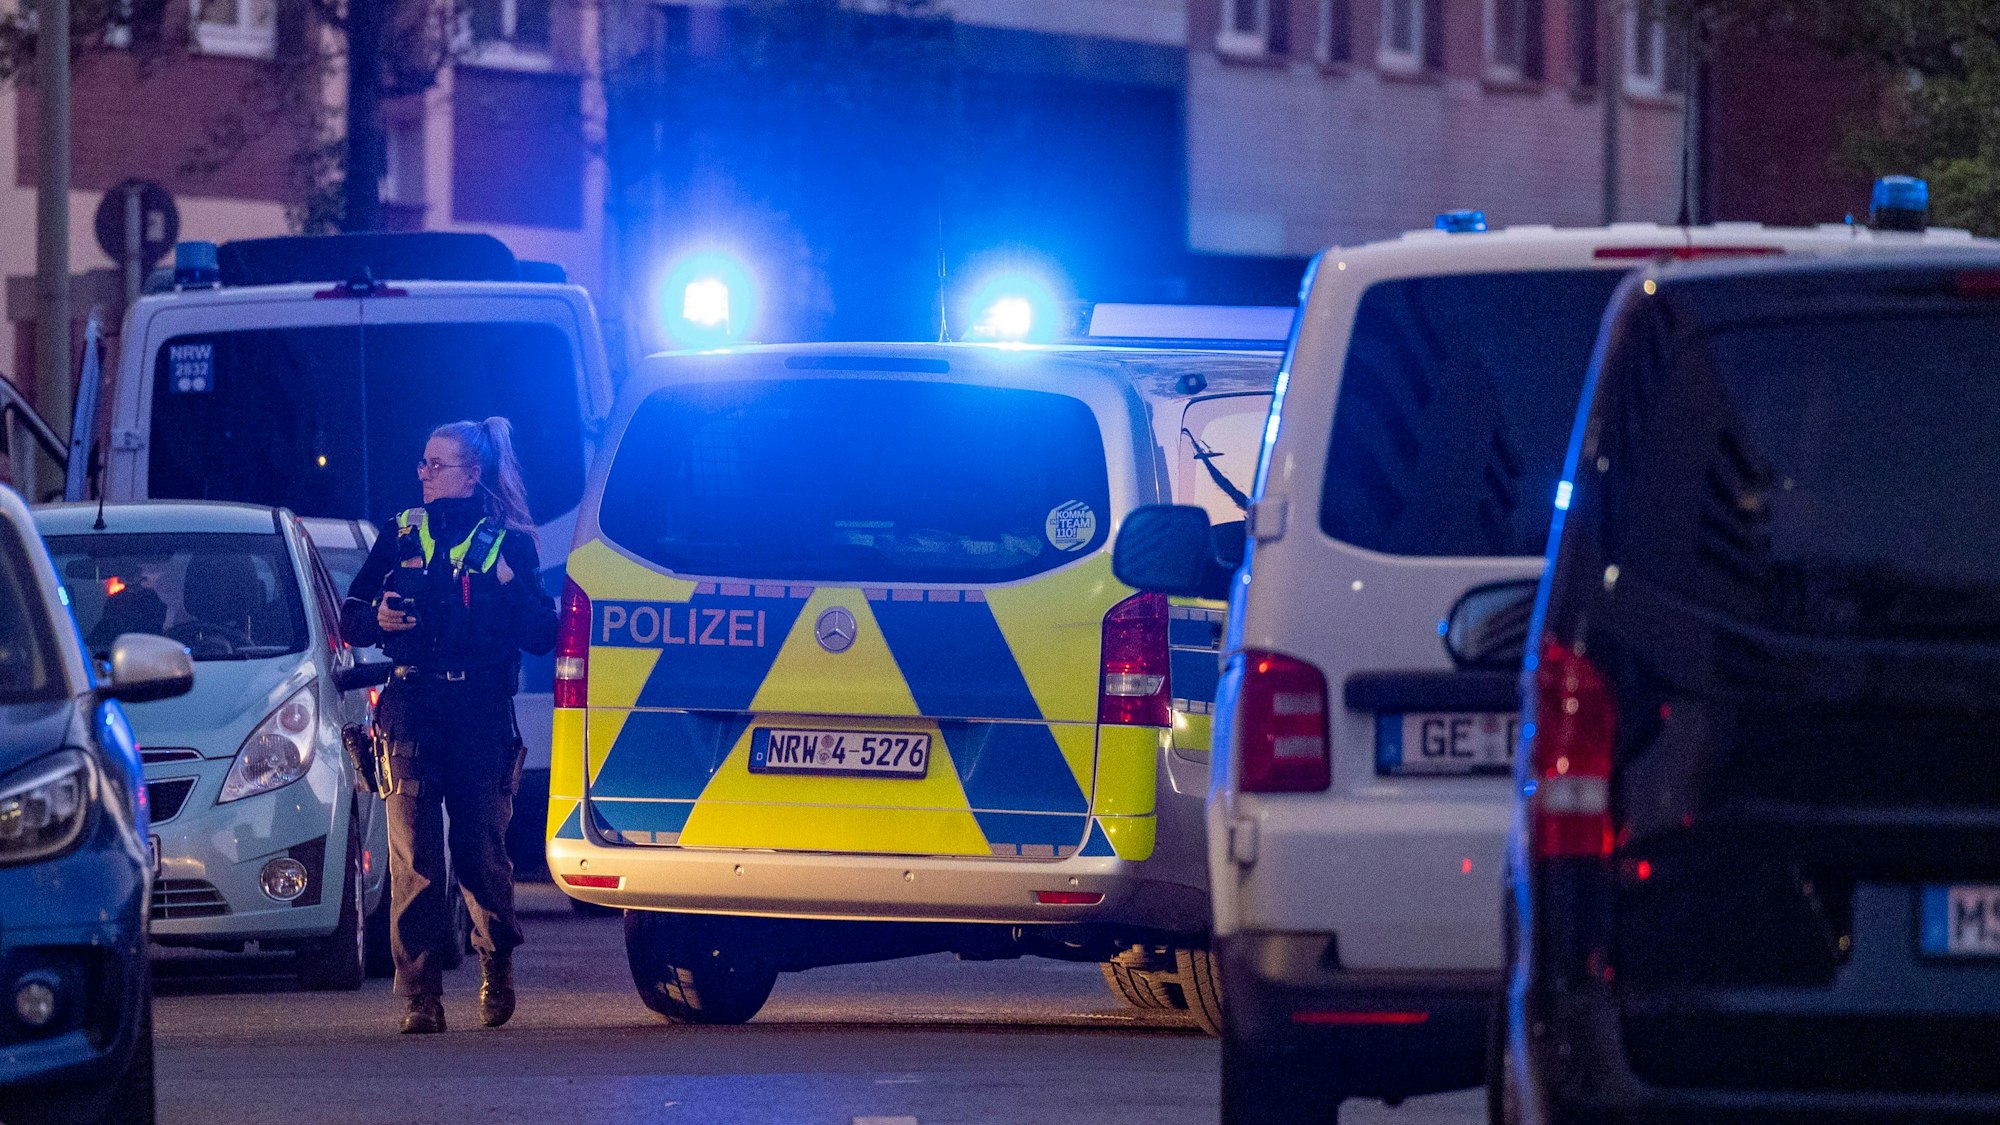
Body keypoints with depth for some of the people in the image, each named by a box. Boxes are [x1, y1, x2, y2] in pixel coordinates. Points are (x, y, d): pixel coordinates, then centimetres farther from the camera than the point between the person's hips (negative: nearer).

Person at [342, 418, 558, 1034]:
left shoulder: (509, 544, 8)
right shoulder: (401, 536, 14)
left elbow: (542, 636, 2)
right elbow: (351, 617, 17)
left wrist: (512, 588, -13)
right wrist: (376, 618, -5)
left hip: (482, 718, -1)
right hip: (409, 713, 1)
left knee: (482, 853, 2)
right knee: (413, 860, -8)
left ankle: (497, 970, 27)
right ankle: (421, 998, -8)